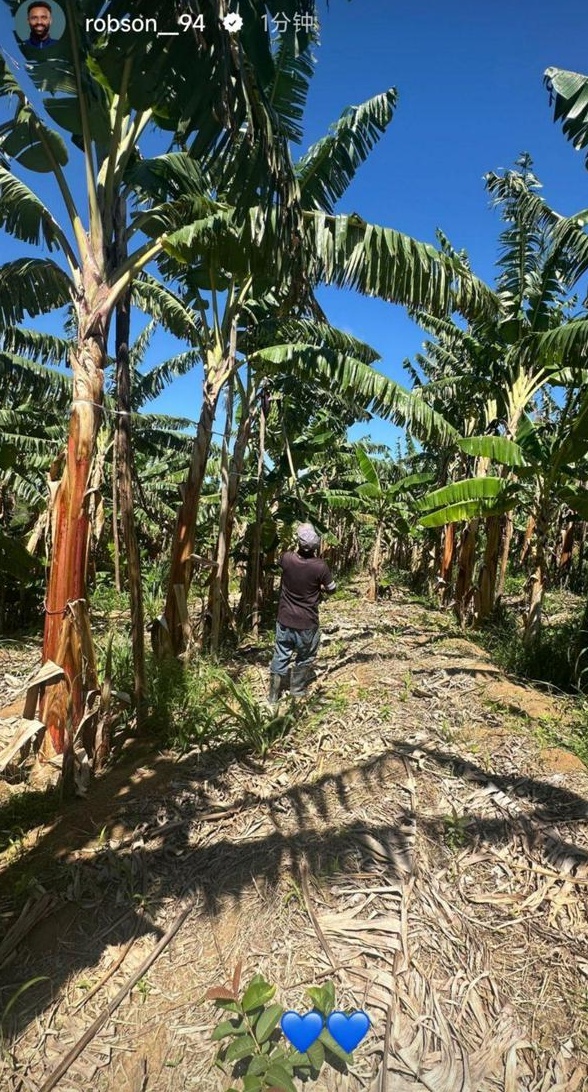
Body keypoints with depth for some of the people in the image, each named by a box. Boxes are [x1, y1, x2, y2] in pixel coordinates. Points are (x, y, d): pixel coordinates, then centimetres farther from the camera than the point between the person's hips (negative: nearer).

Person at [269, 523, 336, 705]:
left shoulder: (287, 559, -13)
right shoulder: (320, 566, -20)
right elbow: (331, 590, -3)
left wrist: (296, 548, 22)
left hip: (284, 620, 3)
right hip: (307, 624, -2)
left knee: (280, 657, 15)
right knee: (305, 658, 20)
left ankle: (273, 695, 23)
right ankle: (297, 691, 32)